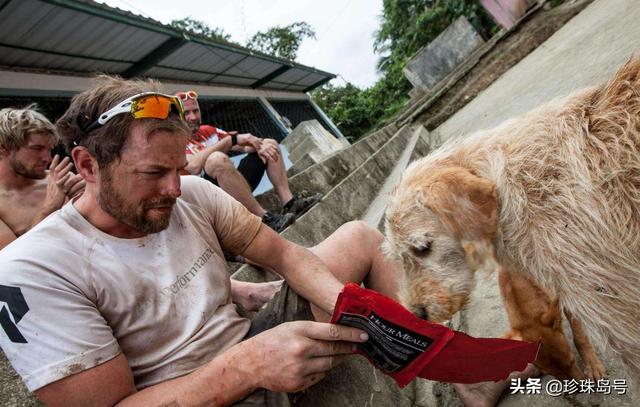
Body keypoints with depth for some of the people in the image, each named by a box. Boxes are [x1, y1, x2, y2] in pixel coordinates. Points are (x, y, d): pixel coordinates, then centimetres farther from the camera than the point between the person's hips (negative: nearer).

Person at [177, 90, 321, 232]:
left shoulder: (207, 130, 18)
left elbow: (244, 146, 13)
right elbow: (194, 166, -26)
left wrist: (259, 146, -12)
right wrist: (232, 139, -22)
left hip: (235, 186, 8)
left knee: (269, 143, 8)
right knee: (218, 158, -37)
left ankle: (289, 202, -12)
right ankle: (265, 218, -32)